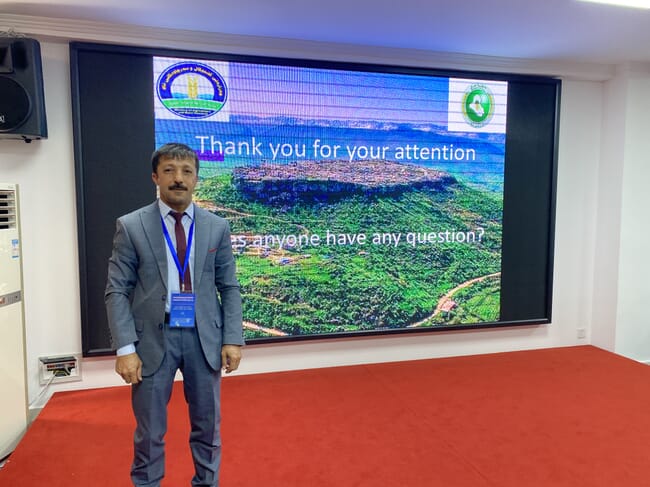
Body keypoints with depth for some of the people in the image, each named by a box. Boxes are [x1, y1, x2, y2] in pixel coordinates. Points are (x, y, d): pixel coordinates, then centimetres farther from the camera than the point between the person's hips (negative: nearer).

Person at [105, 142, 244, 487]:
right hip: (153, 339, -1)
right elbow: (117, 292, -4)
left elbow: (229, 288, 4)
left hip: (204, 338, 2)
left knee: (208, 426, 15)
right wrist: (125, 348, -11)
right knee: (149, 431, 13)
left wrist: (232, 339, -4)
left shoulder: (217, 227, 2)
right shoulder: (130, 226, -3)